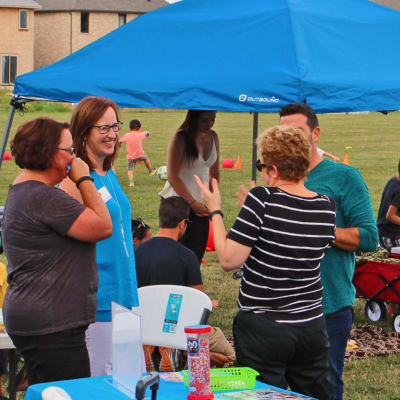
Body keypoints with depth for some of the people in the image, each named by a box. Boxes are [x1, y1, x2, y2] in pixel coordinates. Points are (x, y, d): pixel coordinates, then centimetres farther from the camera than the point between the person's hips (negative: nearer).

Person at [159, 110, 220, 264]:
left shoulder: (213, 137, 6)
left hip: (201, 205, 5)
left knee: (195, 257, 2)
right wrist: (193, 202, -13)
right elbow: (173, 176, -14)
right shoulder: (180, 138, -11)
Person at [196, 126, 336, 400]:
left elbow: (229, 260, -17)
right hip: (311, 325, 5)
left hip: (264, 328, -5)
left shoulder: (262, 199, -17)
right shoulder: (326, 206, -1)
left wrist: (215, 211, -4)